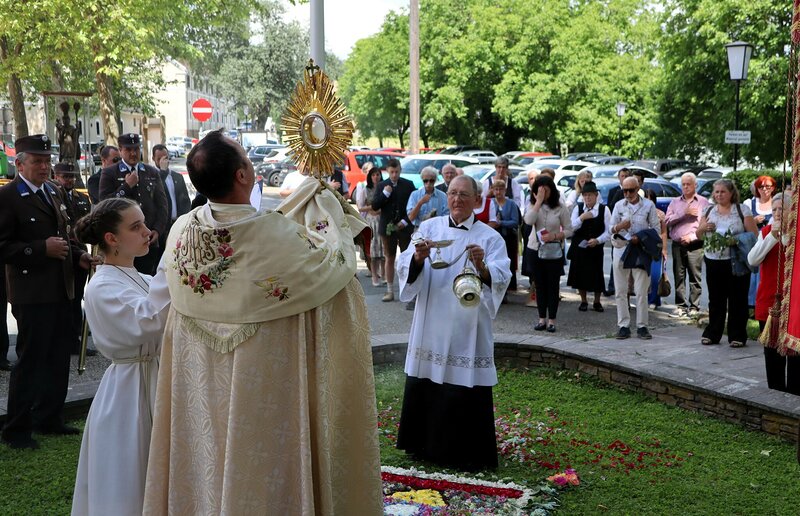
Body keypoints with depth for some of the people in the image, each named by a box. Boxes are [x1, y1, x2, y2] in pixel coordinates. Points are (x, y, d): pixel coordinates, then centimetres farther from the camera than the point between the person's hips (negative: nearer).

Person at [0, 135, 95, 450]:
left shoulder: (54, 192, 13)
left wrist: (78, 255, 7)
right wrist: (42, 249, -23)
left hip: (61, 290, 8)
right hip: (32, 293, -8)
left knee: (58, 359, 15)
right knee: (30, 361, -2)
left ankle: (49, 418, 29)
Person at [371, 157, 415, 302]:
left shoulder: (408, 185, 2)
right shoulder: (381, 186, 5)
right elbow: (374, 206, -1)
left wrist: (406, 221, -8)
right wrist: (385, 194, -13)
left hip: (405, 227, -1)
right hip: (387, 227, 1)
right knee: (389, 259, 5)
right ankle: (390, 291, 10)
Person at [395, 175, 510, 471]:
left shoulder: (489, 237, 1)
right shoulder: (429, 227, 6)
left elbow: (501, 279, -12)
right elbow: (404, 268, -2)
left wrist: (482, 266, -31)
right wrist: (418, 258, -23)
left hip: (466, 327, -2)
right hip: (431, 325, 3)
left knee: (466, 388, -1)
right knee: (425, 388, 9)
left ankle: (468, 454, 14)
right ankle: (427, 445, 26)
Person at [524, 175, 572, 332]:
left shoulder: (560, 207, -3)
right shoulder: (533, 205, 1)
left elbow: (569, 230, -1)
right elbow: (528, 220, -19)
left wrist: (554, 235, -17)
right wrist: (539, 201, -20)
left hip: (554, 251, -2)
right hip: (536, 249, 2)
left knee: (553, 285, 0)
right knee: (540, 285, 8)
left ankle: (551, 320, 6)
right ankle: (542, 319, 15)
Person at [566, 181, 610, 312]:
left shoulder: (604, 209, -5)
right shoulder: (578, 208, 2)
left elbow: (609, 231, -5)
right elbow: (571, 227, -4)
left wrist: (597, 240, -19)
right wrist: (581, 218, -18)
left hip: (596, 248, -2)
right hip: (578, 246, 2)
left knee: (596, 275, 0)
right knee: (580, 273, 6)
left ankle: (597, 302, 19)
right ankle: (583, 301, 23)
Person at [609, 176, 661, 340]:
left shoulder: (648, 205, 3)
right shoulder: (619, 205, 9)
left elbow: (656, 229, 2)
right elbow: (611, 229, 8)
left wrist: (641, 238, -13)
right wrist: (619, 227, -15)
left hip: (640, 251, -2)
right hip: (620, 249, 2)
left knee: (641, 291, -3)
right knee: (621, 291, 2)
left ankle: (642, 326, 3)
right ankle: (623, 325, 8)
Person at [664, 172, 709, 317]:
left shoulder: (703, 202, 5)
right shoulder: (675, 202, 15)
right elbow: (667, 221, 2)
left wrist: (692, 236, -12)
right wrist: (684, 213, -7)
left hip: (695, 246, -3)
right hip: (677, 245, 3)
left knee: (695, 278, -2)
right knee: (679, 277, 4)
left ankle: (694, 307, 2)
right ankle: (681, 306, 10)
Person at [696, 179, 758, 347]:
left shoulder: (742, 210, 0)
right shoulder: (709, 211, 12)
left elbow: (754, 235, -4)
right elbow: (698, 235, 15)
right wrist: (704, 227, -7)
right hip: (713, 262, 4)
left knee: (737, 299, 0)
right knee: (715, 299, 10)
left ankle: (737, 336, 7)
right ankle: (712, 334, 18)